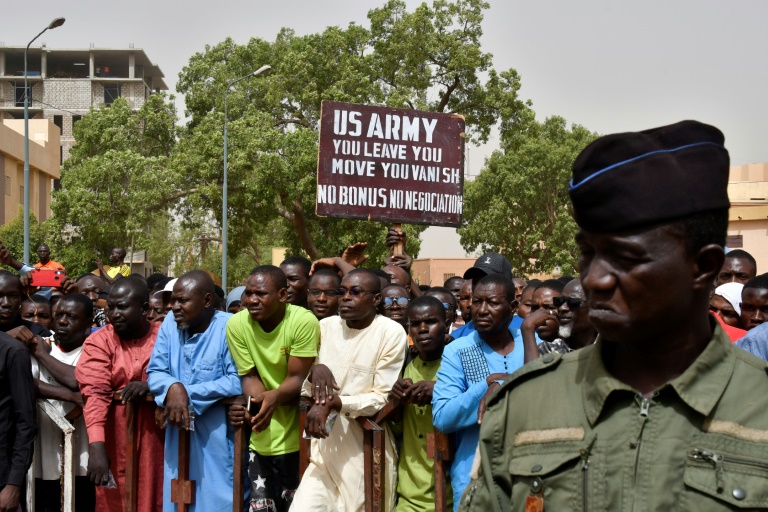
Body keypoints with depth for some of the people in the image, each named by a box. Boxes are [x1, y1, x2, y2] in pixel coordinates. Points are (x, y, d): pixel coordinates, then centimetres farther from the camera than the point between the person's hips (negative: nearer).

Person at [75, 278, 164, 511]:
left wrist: (151, 386, -20)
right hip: (115, 444, -1)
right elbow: (95, 393, -15)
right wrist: (96, 446, -28)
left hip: (157, 441, 1)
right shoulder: (98, 342, -3)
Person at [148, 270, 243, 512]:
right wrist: (173, 388, -19)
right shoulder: (170, 323, 3)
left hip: (218, 441, -5)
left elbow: (237, 382, -18)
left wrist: (187, 394, -16)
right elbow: (154, 372, 4)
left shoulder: (229, 326, -13)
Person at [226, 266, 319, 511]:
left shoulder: (304, 321, -17)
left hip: (297, 435, -3)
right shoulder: (237, 324, -8)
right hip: (261, 436, 3)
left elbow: (297, 378, -15)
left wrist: (274, 397, -36)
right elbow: (249, 376, -2)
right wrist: (260, 401, -24)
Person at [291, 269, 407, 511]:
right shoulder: (325, 326, 6)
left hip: (367, 450, -3)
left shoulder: (391, 333, -8)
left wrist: (334, 403, -21)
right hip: (326, 446, 4)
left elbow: (383, 398, -10)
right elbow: (305, 388, 11)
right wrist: (315, 370, -12)